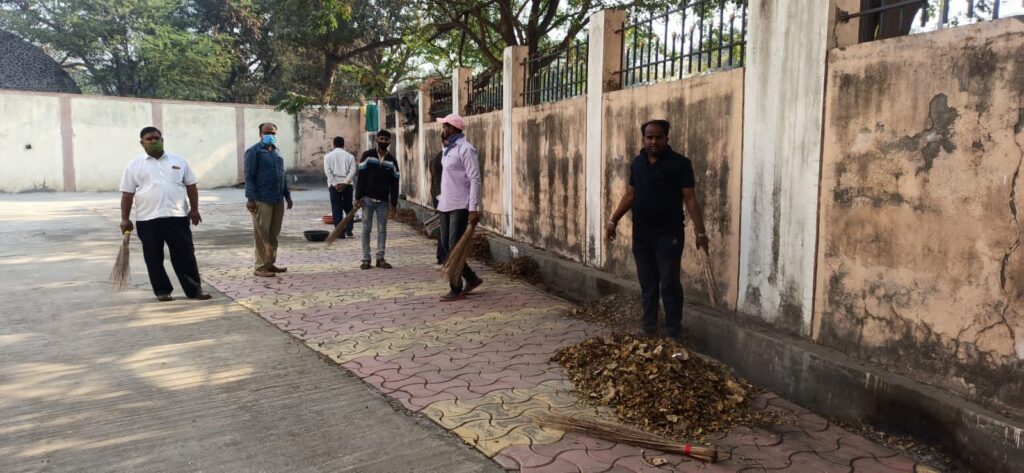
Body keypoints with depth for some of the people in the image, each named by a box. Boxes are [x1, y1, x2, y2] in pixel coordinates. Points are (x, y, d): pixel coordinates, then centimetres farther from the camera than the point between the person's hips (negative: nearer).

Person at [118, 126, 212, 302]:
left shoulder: (178, 161, 10)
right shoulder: (134, 166, 6)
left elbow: (191, 186, 10)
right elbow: (127, 194, 4)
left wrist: (194, 209, 1)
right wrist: (125, 219, -1)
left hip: (177, 217, 0)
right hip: (148, 220, 0)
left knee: (185, 255, 1)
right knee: (154, 258, 5)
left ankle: (194, 289, 8)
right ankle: (162, 291, 17)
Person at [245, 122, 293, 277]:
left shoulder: (276, 151, 18)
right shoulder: (254, 151, -4)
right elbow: (249, 176, -10)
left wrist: (287, 195, 20)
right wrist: (251, 198, -18)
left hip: (278, 200, 7)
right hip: (262, 200, -7)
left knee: (274, 234, 11)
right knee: (262, 234, -4)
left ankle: (270, 263, 20)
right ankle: (260, 267, 0)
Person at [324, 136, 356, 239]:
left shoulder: (328, 156, 4)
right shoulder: (350, 156, 5)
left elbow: (327, 171, -7)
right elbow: (352, 171, -6)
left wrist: (335, 184, -9)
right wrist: (345, 183, -10)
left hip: (334, 185, -1)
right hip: (347, 185, 1)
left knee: (336, 208, 3)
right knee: (348, 207, 13)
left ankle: (340, 232, 0)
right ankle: (349, 230, 8)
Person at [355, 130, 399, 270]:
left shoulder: (392, 161, 7)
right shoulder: (367, 156, 1)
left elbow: (394, 183, 7)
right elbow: (360, 177, -3)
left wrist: (394, 203, 2)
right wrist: (358, 197, -10)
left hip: (383, 201, 2)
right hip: (368, 199, -2)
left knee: (382, 229, 3)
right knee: (366, 229, 2)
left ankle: (380, 258, 9)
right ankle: (366, 259, 6)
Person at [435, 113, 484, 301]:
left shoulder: (465, 149, -12)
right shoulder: (449, 148, 15)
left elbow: (475, 180, -17)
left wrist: (473, 209, -22)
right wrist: (442, 201, 19)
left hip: (460, 206, -9)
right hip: (446, 205, 9)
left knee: (454, 247, -5)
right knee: (446, 245, 11)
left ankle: (456, 290, 5)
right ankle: (472, 278, 24)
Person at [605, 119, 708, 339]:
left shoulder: (680, 163, -6)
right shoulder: (637, 163, 10)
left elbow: (690, 199, -9)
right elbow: (630, 195, 17)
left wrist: (700, 231, -15)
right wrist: (614, 220, 13)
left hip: (669, 235, -5)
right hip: (641, 235, 5)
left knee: (669, 285, -2)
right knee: (647, 285, 12)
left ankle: (674, 335, 7)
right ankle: (648, 330, 22)